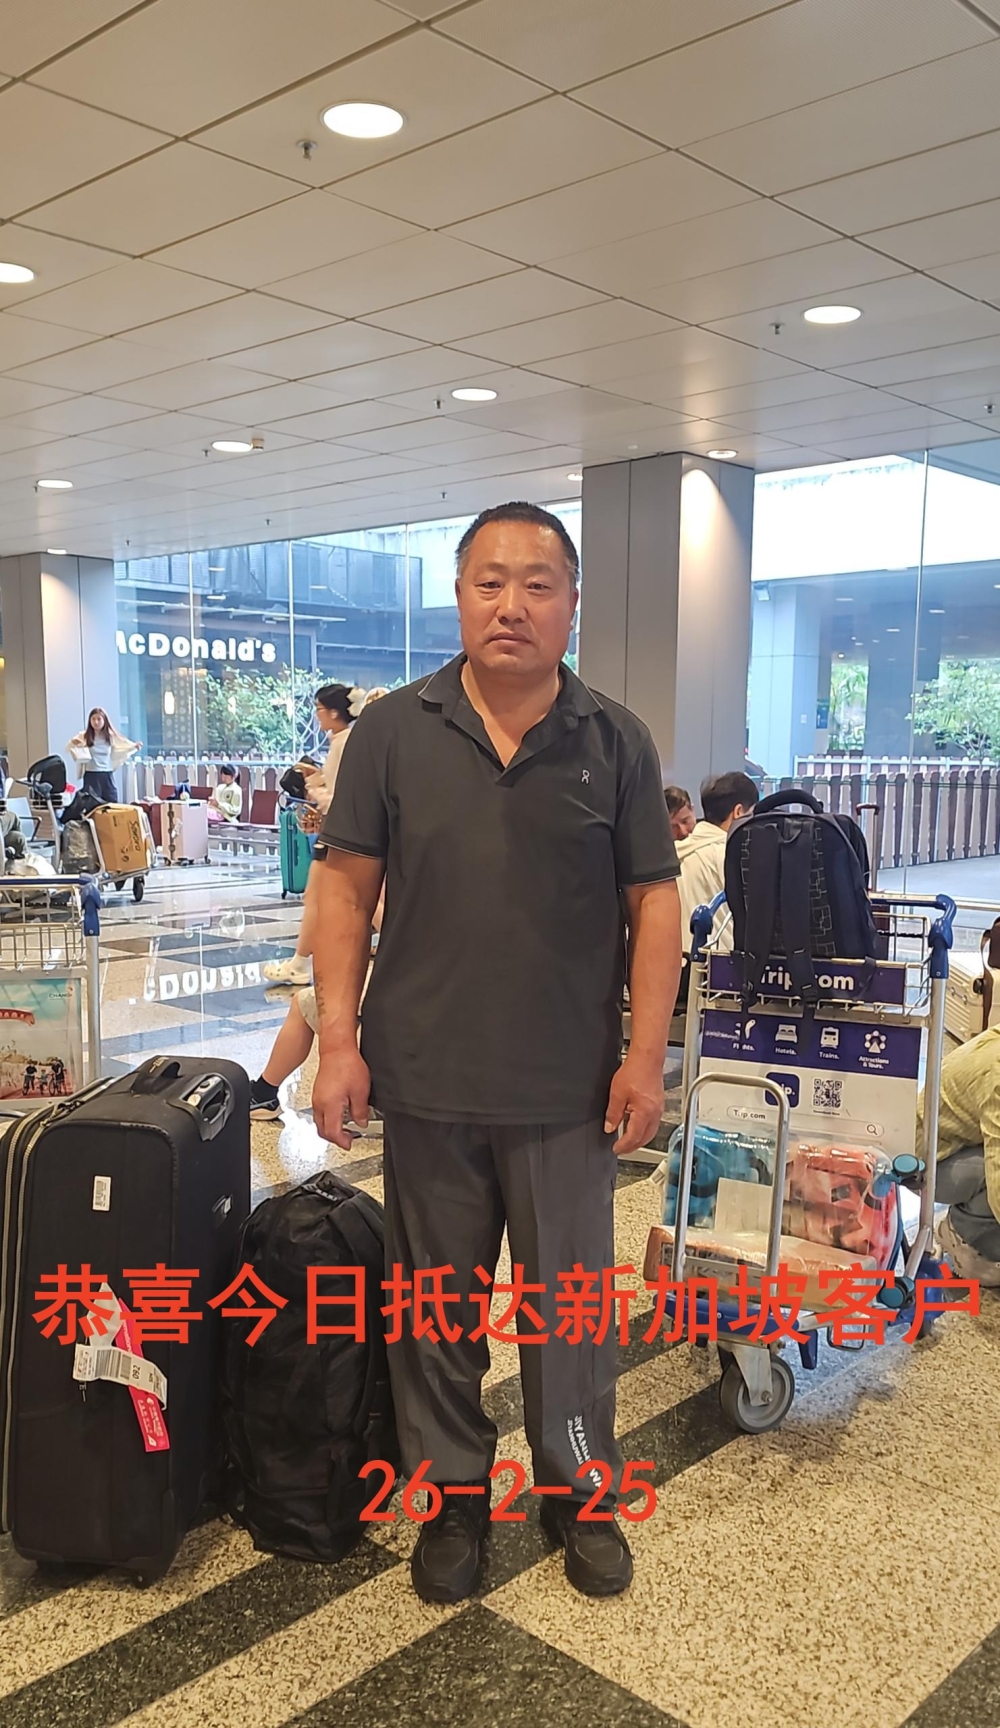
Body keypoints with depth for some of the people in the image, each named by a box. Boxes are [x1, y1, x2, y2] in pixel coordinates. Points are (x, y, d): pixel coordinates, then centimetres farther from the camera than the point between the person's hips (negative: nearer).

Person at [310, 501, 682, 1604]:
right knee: (436, 1304, 15)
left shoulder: (616, 744, -1)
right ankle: (452, 1497, 36)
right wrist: (339, 1039, -6)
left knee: (570, 1302, 13)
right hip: (426, 1083, 1)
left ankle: (581, 1494, 36)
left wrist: (647, 1054, -6)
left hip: (567, 1091, 0)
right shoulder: (393, 733, -1)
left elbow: (653, 903, 0)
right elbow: (347, 889, 0)